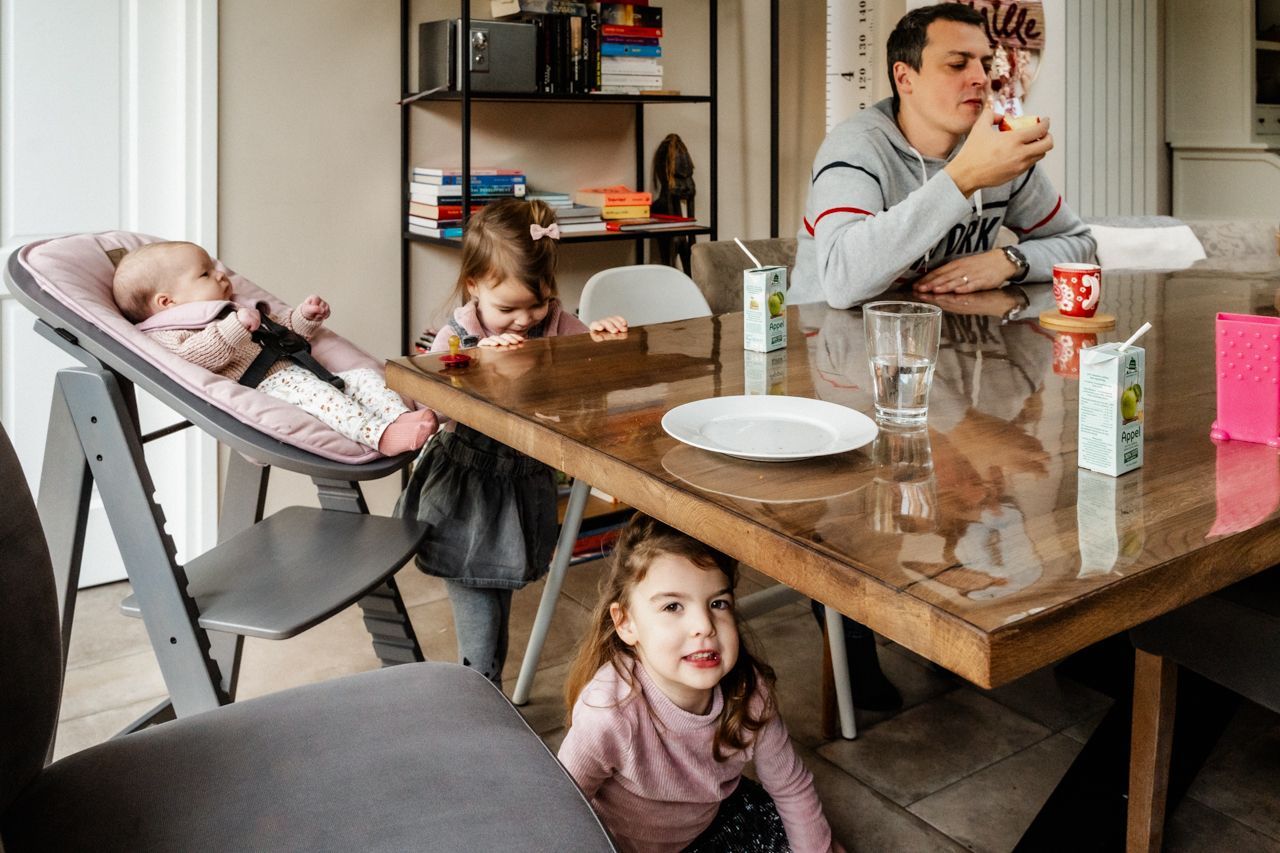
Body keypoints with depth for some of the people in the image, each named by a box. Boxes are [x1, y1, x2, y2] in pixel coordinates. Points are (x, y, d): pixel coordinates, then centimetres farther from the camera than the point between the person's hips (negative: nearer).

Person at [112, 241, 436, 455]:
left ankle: (400, 417, -28)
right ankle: (380, 436, -51)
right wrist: (234, 327, -24)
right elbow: (190, 358, -18)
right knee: (304, 386, -36)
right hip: (265, 390, -10)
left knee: (364, 375, -2)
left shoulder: (233, 315, 36)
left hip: (296, 375, 10)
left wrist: (304, 317, 28)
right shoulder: (168, 336, 6)